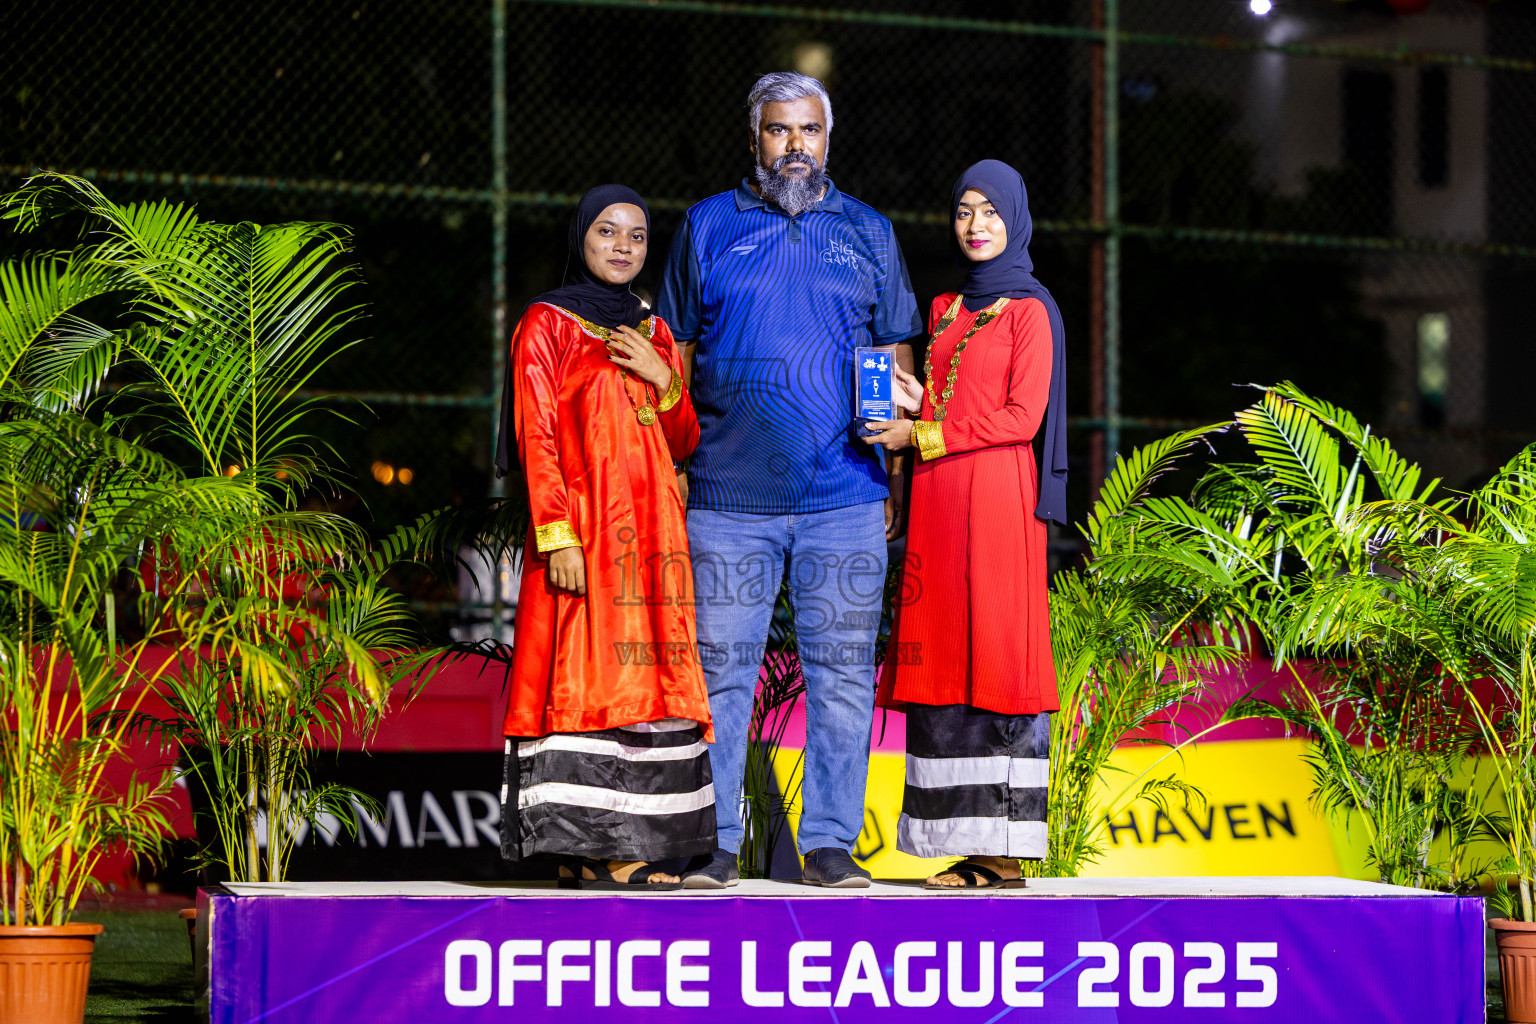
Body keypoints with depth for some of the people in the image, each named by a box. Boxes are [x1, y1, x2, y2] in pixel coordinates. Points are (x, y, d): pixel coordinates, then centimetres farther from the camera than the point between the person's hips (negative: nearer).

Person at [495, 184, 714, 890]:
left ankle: (629, 846, 2)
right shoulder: (547, 324, 1)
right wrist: (557, 536, -16)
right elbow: (537, 438, -7)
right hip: (584, 526, -6)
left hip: (651, 531, 6)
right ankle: (582, 850, -12)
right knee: (584, 673, -11)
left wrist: (663, 380, -3)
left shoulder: (652, 333, 18)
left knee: (646, 673, 1)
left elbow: (684, 442, 16)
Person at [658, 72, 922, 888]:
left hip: (846, 497, 1)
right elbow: (673, 358, 11)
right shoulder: (708, 228, 10)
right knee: (720, 672, 0)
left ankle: (830, 842, 7)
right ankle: (714, 842, 7)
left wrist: (898, 454, 4)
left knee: (841, 675, 1)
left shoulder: (868, 233, 12)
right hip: (729, 497, -1)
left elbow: (896, 359, 15)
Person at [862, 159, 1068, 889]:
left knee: (995, 657, -9)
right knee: (943, 661, 2)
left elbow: (1022, 417, -9)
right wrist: (910, 404, 4)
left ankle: (1004, 851, -8)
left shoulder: (1028, 309, -1)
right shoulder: (945, 309, 20)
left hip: (995, 497, -7)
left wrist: (921, 435, -10)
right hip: (937, 500, 7)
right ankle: (963, 842, 3)